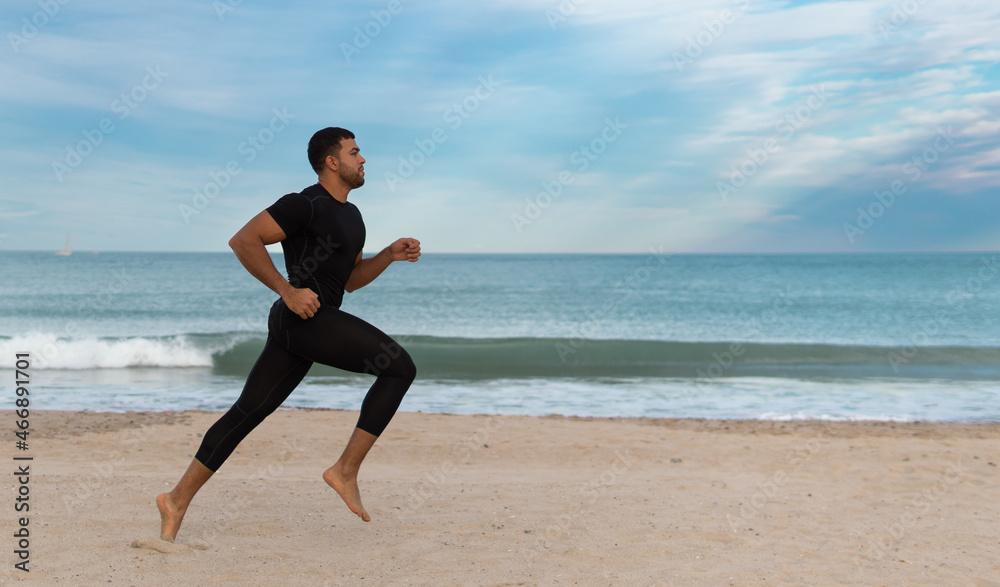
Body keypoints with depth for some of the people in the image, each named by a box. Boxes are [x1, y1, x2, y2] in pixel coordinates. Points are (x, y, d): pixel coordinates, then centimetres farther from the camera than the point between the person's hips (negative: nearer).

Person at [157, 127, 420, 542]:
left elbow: (350, 279, 27)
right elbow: (243, 241, -15)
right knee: (400, 367, -11)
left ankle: (178, 499, 12)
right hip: (306, 318, -10)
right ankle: (346, 470, -9)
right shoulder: (305, 205, -9)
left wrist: (391, 254, 12)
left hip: (302, 325, 10)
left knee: (248, 412, 9)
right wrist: (287, 290, -19)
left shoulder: (350, 215, 21)